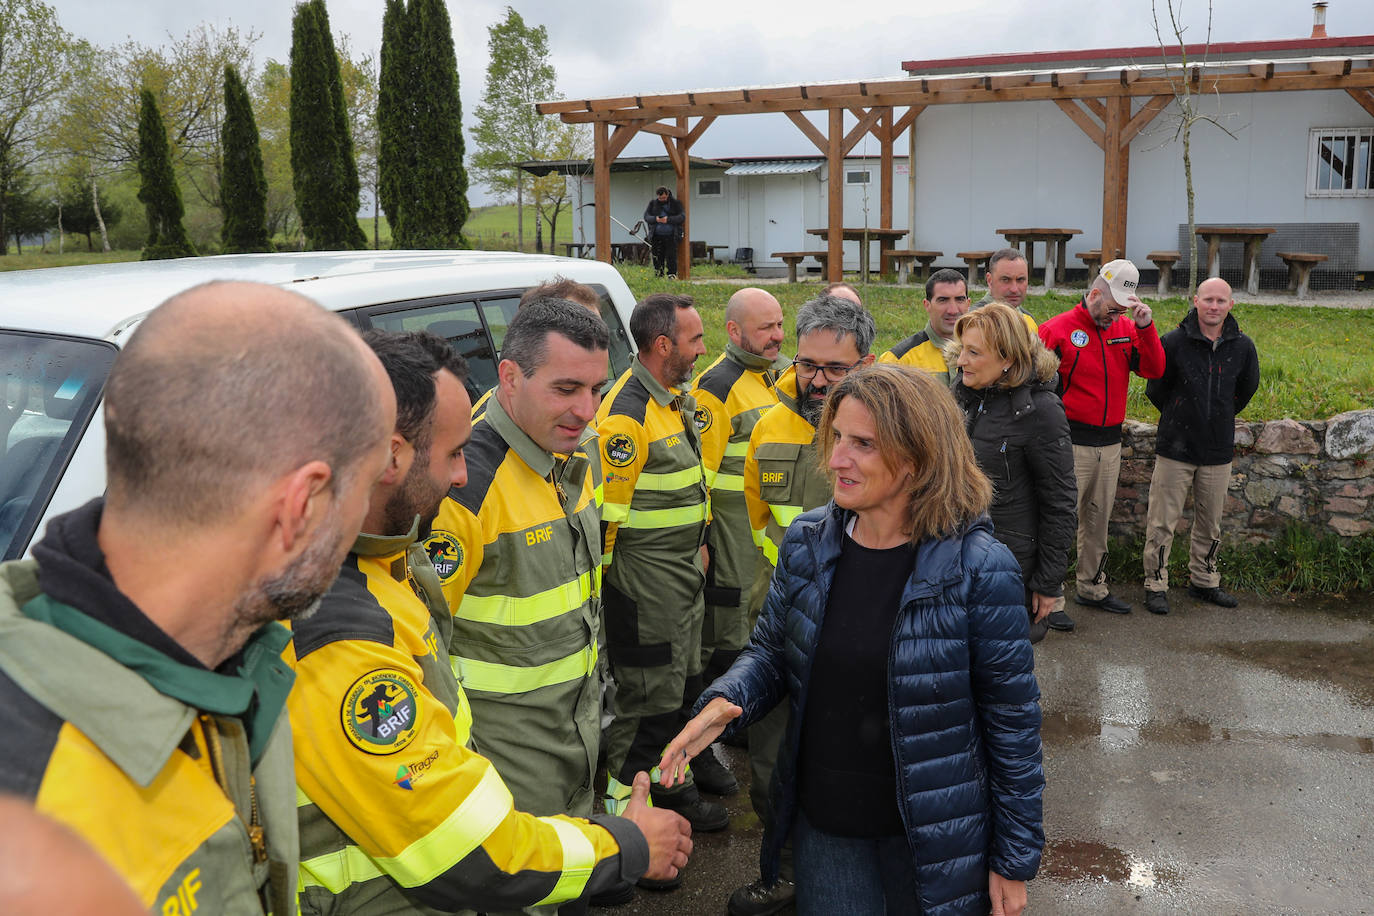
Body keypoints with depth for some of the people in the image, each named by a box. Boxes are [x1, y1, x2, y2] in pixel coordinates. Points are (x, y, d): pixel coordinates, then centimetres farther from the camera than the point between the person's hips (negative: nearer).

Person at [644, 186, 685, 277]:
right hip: (656, 236, 2)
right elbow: (646, 216, 2)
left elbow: (682, 217, -8)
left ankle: (672, 275, -4)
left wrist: (668, 219, -22)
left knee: (671, 257, -8)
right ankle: (658, 276, 12)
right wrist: (655, 219, -20)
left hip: (671, 236, -2)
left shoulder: (675, 203, 3)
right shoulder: (652, 203, 9)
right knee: (657, 258, 3)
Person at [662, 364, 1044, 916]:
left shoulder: (979, 569, -18)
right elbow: (770, 649, 7)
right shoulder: (807, 543, -6)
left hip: (932, 841, -3)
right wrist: (726, 700, -14)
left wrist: (1015, 859, -6)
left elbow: (1012, 721, -11)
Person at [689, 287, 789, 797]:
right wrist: (700, 539, -18)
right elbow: (697, 470, -16)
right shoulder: (717, 386, -14)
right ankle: (698, 749, 10)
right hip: (734, 534, -8)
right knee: (724, 642, -2)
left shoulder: (784, 373, 12)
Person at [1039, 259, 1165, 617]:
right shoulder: (1058, 329, -8)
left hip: (1110, 444, 6)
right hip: (1071, 443, -6)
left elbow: (1154, 370, -1)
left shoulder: (1127, 329, 9)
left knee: (1097, 519, 16)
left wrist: (1146, 327, -12)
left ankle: (1092, 588, 29)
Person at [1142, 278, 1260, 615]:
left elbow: (1247, 388, 18)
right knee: (1162, 522, -1)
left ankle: (1203, 580, 30)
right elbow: (1155, 389, 3)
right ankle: (1156, 584, 10)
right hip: (1176, 447, -3)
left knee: (1211, 523, 15)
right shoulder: (1173, 342, -9)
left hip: (1218, 451, 3)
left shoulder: (1242, 347, 0)